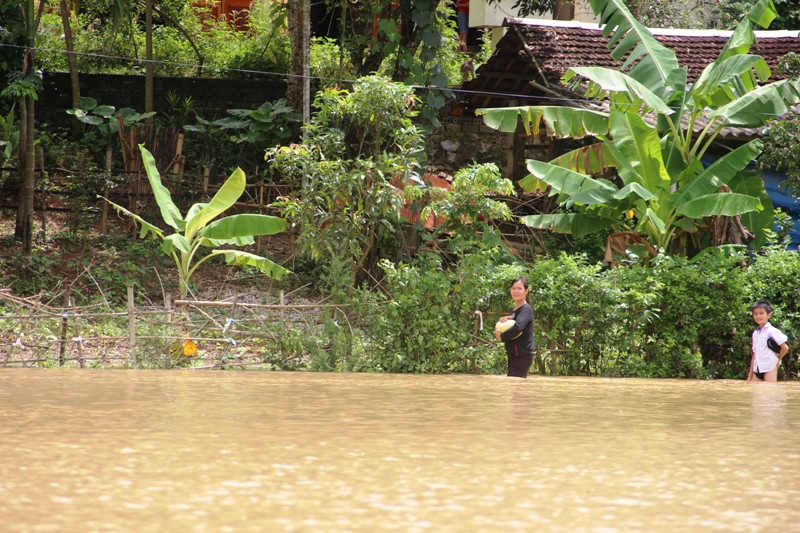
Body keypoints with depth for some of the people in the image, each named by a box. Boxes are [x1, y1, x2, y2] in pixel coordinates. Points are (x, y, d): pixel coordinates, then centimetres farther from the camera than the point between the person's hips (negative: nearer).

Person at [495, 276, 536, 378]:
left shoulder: (526, 309, -11)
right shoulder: (514, 310, 16)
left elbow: (518, 328, -29)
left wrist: (502, 337, -14)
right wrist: (501, 321, -9)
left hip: (522, 355, -9)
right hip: (513, 354, 9)